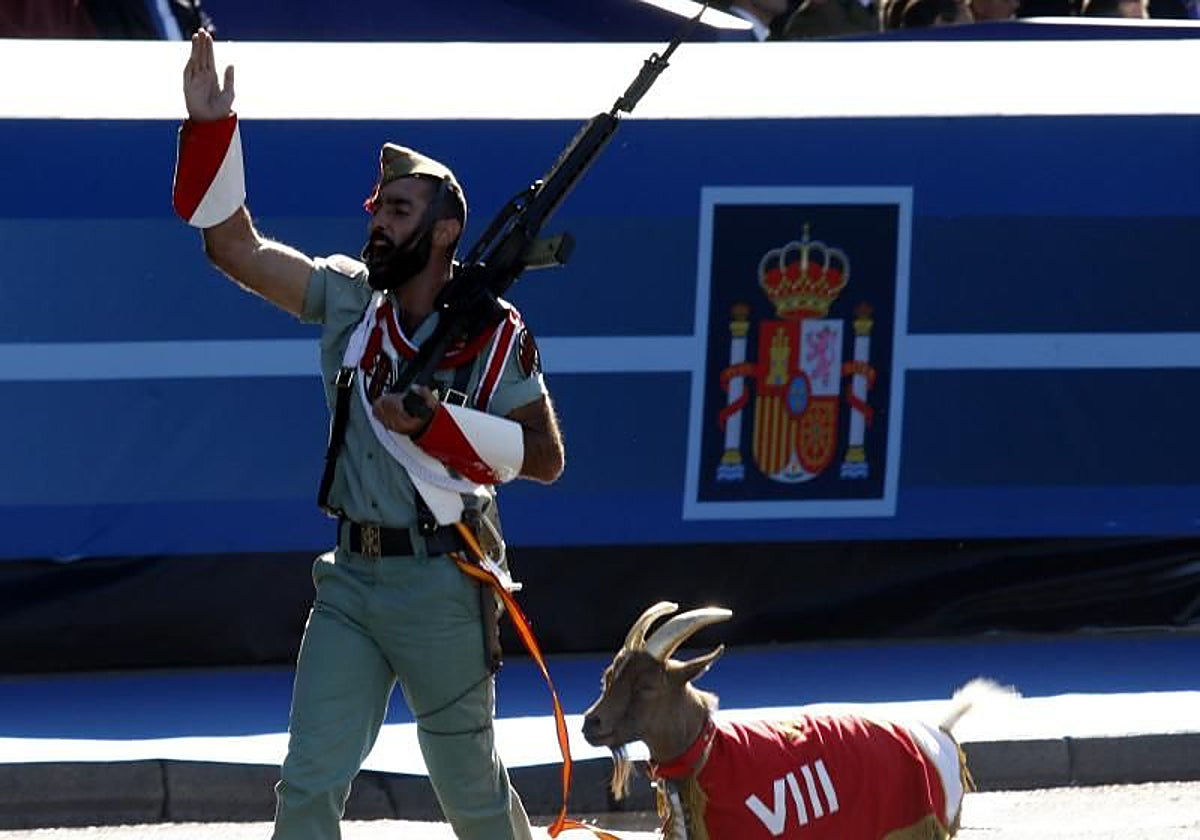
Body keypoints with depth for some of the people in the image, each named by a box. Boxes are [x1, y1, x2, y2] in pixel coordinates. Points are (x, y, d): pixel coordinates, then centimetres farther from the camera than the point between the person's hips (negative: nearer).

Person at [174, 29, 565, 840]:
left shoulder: (495, 336, -8)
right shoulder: (349, 298, 3)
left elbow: (546, 457, -8)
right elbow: (236, 247, -2)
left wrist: (437, 425, -19)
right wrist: (211, 128, -12)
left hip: (440, 586, -4)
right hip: (351, 578, 4)